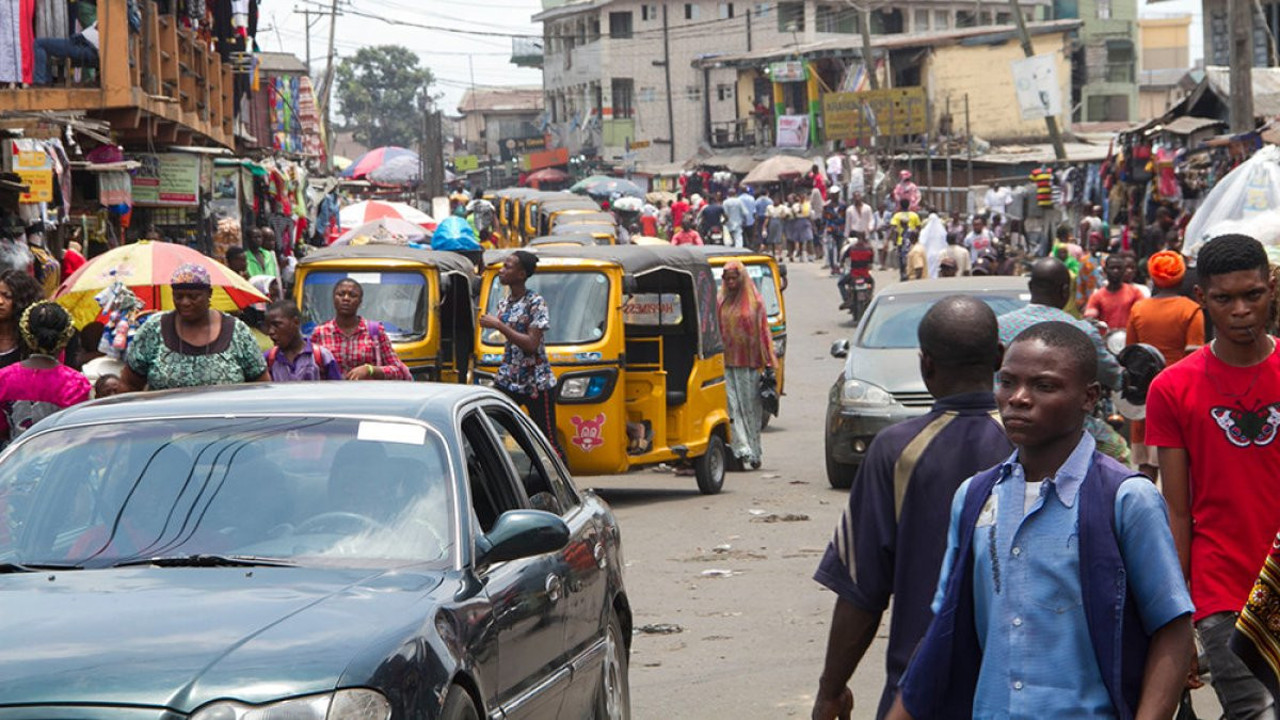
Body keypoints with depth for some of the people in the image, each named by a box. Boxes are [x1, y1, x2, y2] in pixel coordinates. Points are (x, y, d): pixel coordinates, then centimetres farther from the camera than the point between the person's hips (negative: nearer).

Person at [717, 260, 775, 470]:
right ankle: (742, 449, -14)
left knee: (751, 407, 3)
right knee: (733, 406, -8)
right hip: (727, 363, 1)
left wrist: (769, 362, -2)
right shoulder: (721, 303, 10)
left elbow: (764, 332, 4)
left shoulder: (755, 302, 4)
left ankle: (753, 451, 10)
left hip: (750, 363, -1)